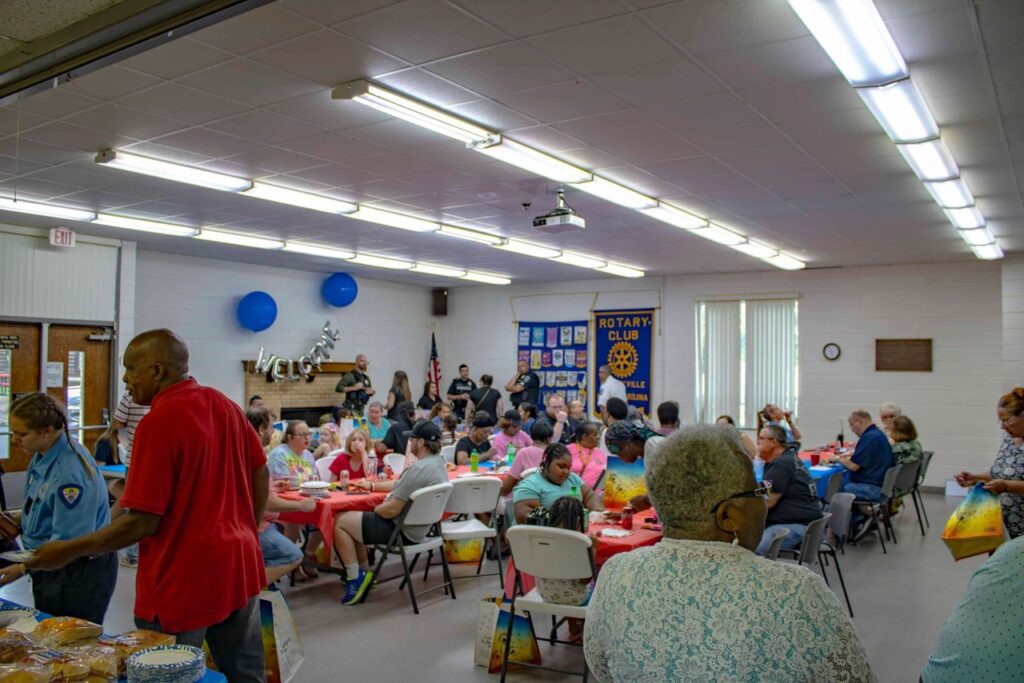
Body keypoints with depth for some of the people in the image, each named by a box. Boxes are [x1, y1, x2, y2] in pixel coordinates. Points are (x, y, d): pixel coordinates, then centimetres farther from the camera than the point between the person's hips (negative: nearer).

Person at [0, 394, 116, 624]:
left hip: (80, 574, -9)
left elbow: (69, 541, -24)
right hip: (50, 572, 9)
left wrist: (23, 569, -21)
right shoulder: (42, 457, 4)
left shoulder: (70, 471, -26)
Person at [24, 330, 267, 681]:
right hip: (239, 565, 7)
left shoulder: (157, 423, -20)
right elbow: (260, 473, 9)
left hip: (183, 580, -7)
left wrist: (69, 551, -7)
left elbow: (141, 523, -18)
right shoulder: (224, 404, 2)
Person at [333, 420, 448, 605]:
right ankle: (364, 573, 24)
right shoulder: (438, 461, 4)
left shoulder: (418, 469, -28)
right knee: (351, 519, 21)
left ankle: (356, 578, 5)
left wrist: (375, 509, -5)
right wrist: (372, 486, 22)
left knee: (340, 522, 0)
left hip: (403, 530, -10)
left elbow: (392, 510, -25)